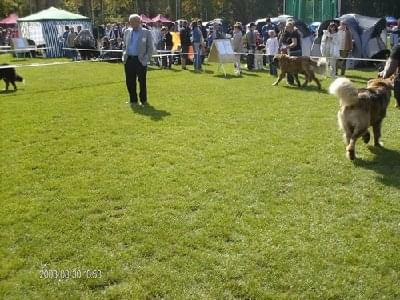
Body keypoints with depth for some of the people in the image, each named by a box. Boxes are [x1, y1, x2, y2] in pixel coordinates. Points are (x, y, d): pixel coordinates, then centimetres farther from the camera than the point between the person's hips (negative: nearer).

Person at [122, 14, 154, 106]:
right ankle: (133, 100, 17)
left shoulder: (146, 33, 1)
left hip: (140, 61, -4)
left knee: (142, 82, 1)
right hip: (129, 60, 4)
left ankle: (143, 100, 13)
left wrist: (146, 59, -8)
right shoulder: (127, 32, 12)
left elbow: (150, 48, 2)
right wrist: (124, 56, 7)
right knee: (130, 82, 5)